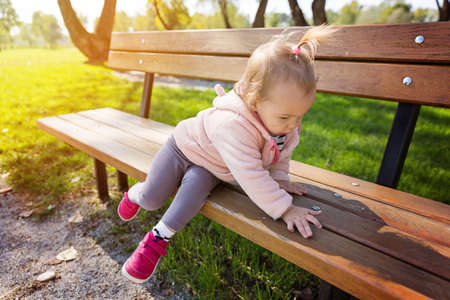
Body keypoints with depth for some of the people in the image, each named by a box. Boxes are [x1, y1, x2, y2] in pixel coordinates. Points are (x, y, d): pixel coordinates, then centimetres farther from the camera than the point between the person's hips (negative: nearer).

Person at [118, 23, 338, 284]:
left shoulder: (286, 122, -18)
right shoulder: (233, 125, -45)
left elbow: (281, 153, 3)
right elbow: (251, 176, -44)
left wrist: (280, 179, -9)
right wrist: (285, 209, -40)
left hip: (210, 168, 5)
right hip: (185, 147, -4)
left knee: (196, 186, -25)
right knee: (151, 199, -5)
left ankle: (160, 238, -4)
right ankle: (136, 193, 34)